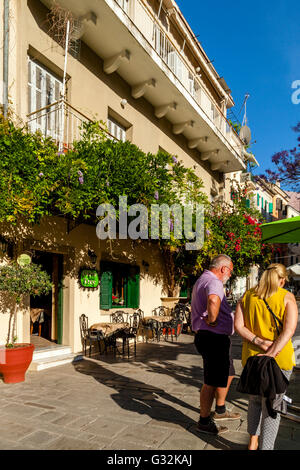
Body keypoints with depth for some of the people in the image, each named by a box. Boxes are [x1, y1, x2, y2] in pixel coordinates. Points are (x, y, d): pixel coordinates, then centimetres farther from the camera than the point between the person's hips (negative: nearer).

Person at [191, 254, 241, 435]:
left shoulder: (202, 280, 16)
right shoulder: (213, 282, -20)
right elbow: (213, 300, -43)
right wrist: (212, 321, -27)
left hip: (219, 339, 11)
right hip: (213, 338, -11)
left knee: (228, 374, 24)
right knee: (212, 382, 3)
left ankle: (220, 411, 40)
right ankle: (204, 422, 19)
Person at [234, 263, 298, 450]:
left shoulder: (248, 296, 3)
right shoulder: (287, 297, -6)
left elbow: (238, 326, -5)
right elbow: (289, 329, -16)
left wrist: (258, 342, -11)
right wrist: (271, 353, -18)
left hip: (251, 356, 3)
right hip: (279, 358, -3)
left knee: (255, 399, 23)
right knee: (271, 405, 9)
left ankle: (253, 442, 29)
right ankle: (266, 447, 14)